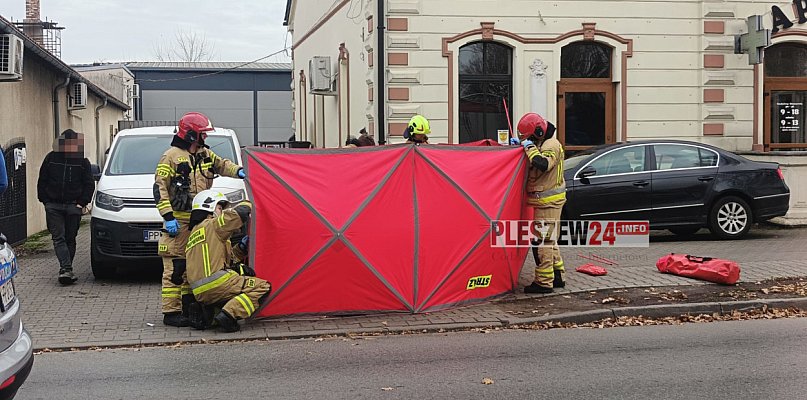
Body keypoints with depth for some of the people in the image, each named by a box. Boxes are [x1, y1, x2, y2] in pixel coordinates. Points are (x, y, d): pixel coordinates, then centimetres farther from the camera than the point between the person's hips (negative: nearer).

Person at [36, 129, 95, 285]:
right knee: (58, 238, -10)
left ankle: (65, 270, 12)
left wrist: (82, 202, -5)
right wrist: (45, 200, -1)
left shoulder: (82, 161, 6)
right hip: (53, 206, 0)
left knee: (70, 239, 4)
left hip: (73, 206, 0)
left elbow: (89, 184, 6)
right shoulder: (51, 158, 7)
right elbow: (42, 181, 10)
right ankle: (66, 269, -17)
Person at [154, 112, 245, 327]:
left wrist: (239, 171, 8)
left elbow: (222, 165, 29)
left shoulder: (205, 155, 14)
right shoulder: (171, 156, -9)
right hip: (178, 221, -8)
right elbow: (160, 189, -10)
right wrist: (168, 216, -16)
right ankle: (171, 312, -4)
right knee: (175, 267, -7)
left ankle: (189, 306, 23)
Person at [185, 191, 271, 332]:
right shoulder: (212, 225, 0)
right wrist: (247, 204, 13)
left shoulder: (194, 232, 27)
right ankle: (227, 315, -20)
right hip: (216, 285, -9)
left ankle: (204, 311, 7)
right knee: (263, 287, -6)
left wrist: (241, 248, 26)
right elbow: (240, 213, -11)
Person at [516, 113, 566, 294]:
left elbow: (542, 164, -34)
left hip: (548, 202, -11)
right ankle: (558, 276, 26)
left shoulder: (551, 145, -16)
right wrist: (523, 146, 10)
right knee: (548, 240, 17)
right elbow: (535, 165, 25)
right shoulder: (542, 144, 15)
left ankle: (544, 282, -5)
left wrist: (530, 147, -22)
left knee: (542, 240, -9)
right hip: (546, 201, 11)